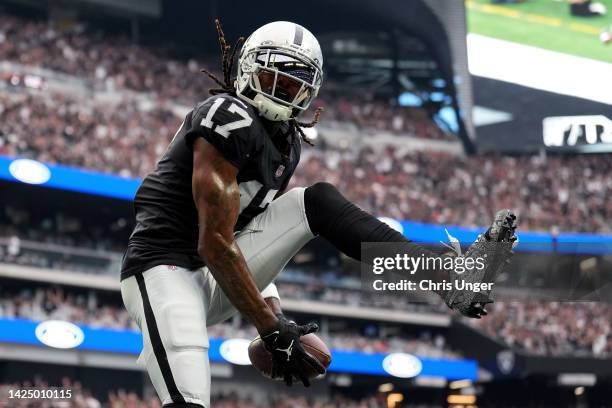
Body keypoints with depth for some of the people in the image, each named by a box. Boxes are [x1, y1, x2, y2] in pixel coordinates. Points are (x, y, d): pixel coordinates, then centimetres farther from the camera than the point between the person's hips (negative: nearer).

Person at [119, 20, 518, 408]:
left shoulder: (287, 141, 13)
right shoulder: (229, 119, -17)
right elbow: (215, 243, -20)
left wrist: (275, 314, 6)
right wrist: (271, 328, -19)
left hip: (217, 278, 8)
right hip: (164, 269, -8)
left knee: (318, 201, -3)